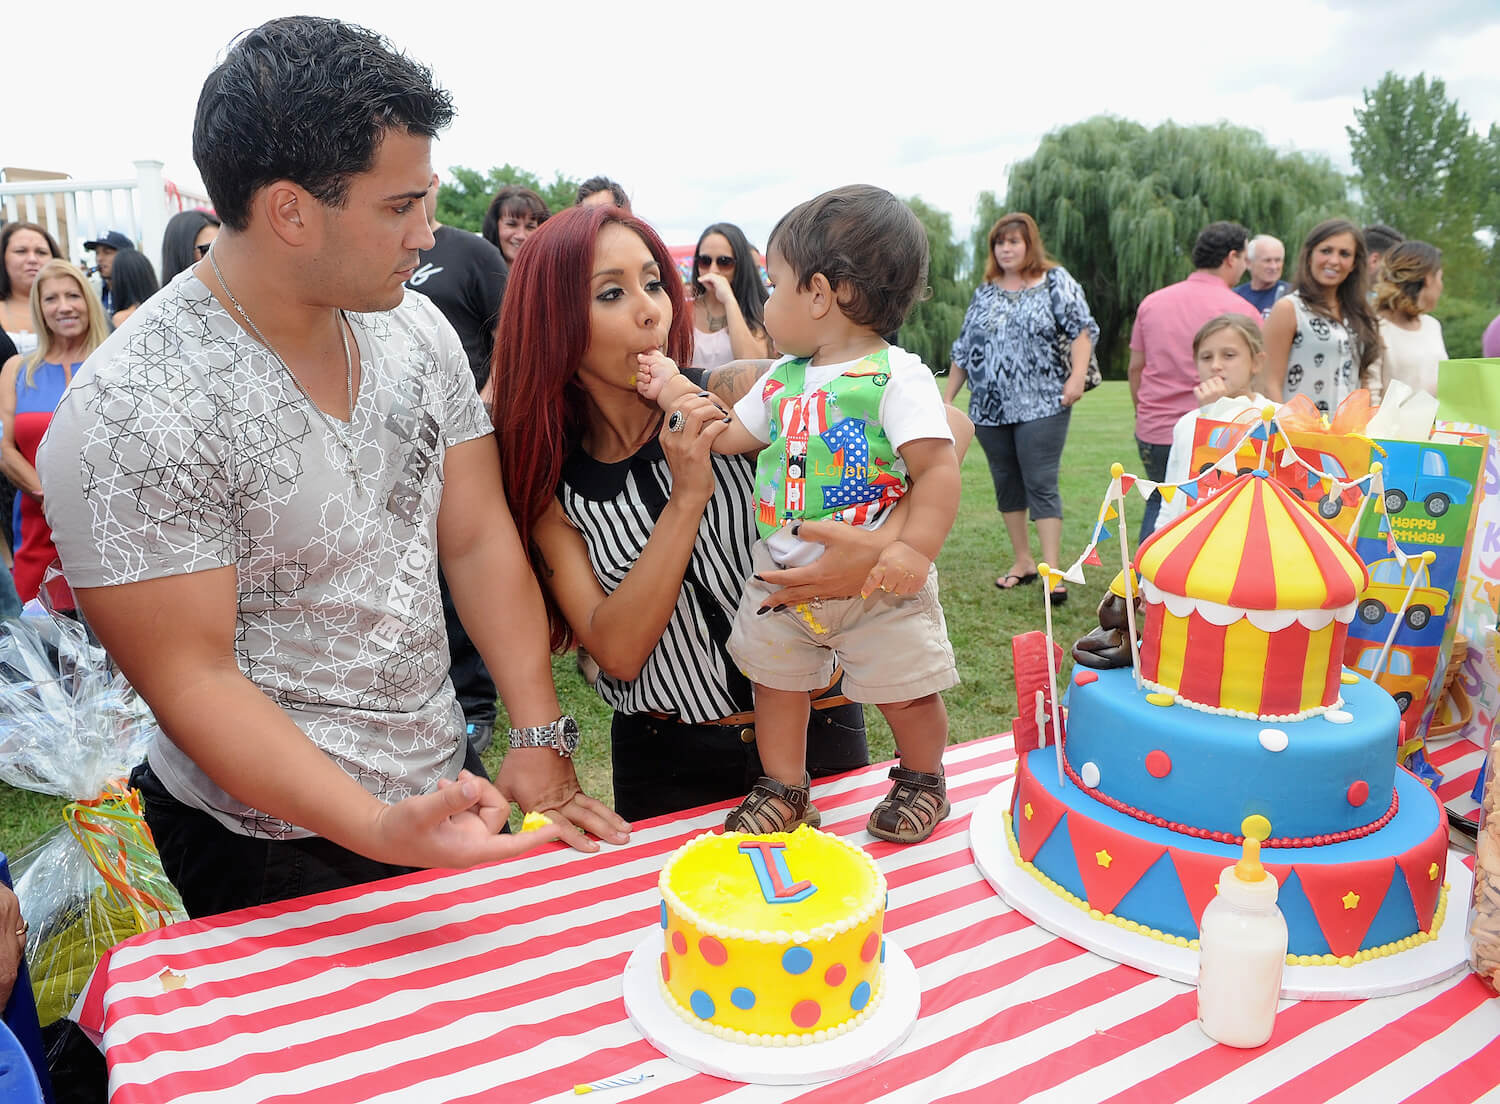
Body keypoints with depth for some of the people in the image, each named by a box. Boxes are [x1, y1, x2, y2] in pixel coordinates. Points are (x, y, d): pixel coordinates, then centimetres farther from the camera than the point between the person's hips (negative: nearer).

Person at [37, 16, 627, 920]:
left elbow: (480, 543, -3)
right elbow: (191, 682, -21)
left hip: (448, 781, 6)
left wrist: (541, 739, -8)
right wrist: (380, 827, -32)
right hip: (279, 855, -6)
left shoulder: (417, 328, -4)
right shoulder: (130, 410, -22)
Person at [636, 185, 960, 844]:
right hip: (783, 577, 6)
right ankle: (783, 790, 32)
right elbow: (732, 434, 18)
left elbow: (937, 468, -18)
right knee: (775, 678, 12)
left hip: (875, 584, -6)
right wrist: (676, 393, 10)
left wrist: (916, 549, -28)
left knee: (906, 691, 6)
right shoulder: (782, 378, 7)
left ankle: (922, 780, 35)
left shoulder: (898, 376, -14)